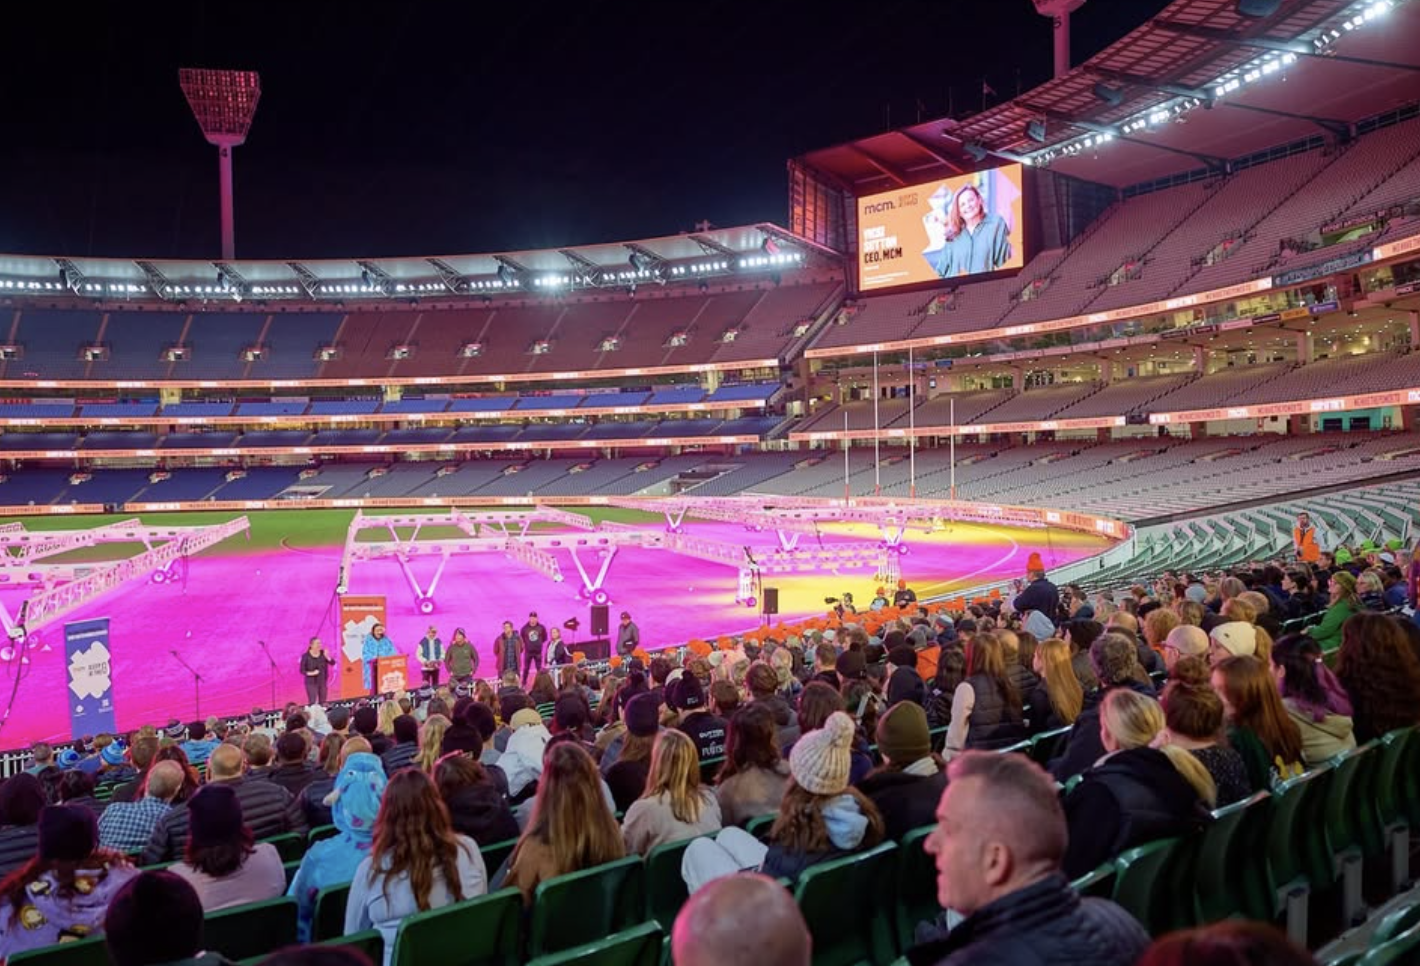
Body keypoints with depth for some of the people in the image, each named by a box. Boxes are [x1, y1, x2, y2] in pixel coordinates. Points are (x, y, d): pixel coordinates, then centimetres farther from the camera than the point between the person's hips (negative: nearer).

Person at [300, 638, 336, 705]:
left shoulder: (323, 653, -1)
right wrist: (311, 673, -22)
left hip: (323, 682, 4)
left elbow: (333, 663, -6)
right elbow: (302, 670, -8)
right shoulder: (306, 656, -11)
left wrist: (327, 656, -21)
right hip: (311, 683, -4)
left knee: (323, 703, 8)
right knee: (312, 703, -10)